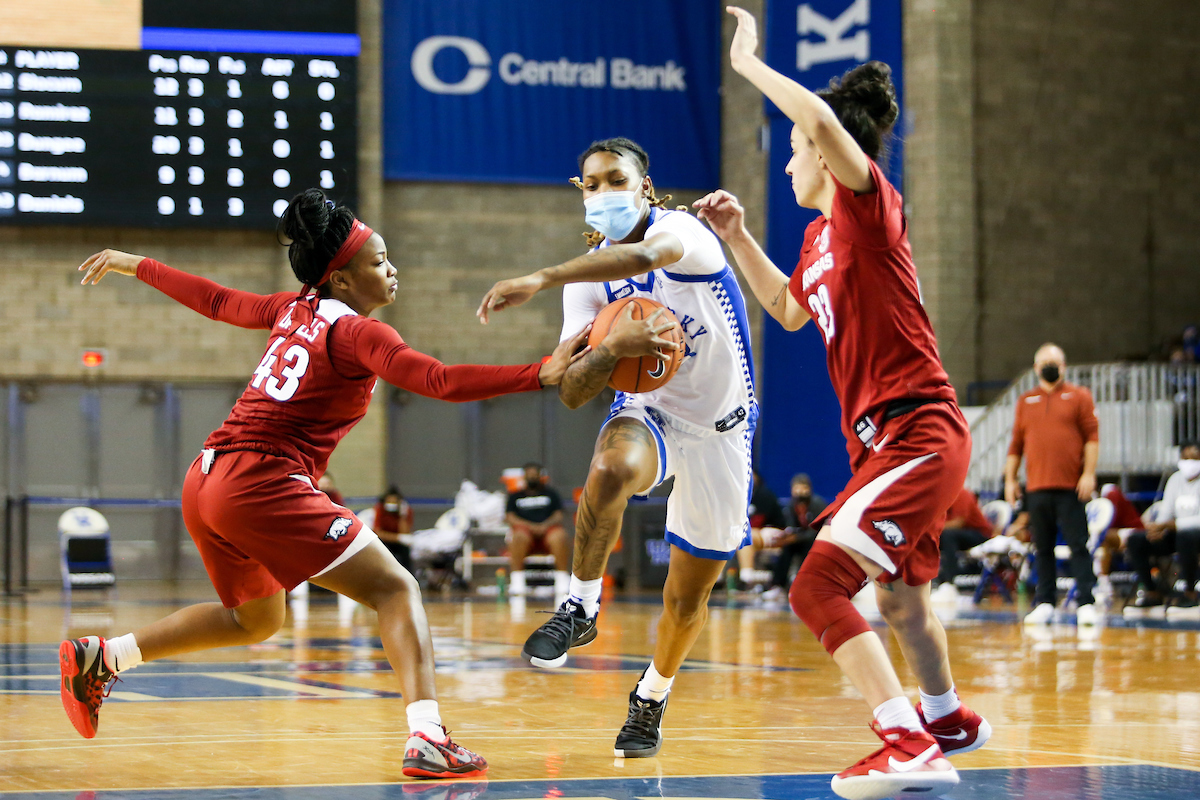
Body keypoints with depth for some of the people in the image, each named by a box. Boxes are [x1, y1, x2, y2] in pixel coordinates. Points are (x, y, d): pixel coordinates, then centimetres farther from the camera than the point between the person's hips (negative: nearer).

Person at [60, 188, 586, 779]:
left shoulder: (294, 310, 14)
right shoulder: (358, 333, -9)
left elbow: (216, 300, 27)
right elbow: (441, 381, -23)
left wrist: (133, 265, 43)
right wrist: (540, 375, -29)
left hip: (206, 481, 9)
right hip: (264, 484, -9)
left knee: (255, 619, 29)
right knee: (396, 591, -9)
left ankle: (99, 658, 29)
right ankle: (427, 739, -26)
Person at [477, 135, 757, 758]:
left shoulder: (680, 229, -19)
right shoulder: (588, 279, -5)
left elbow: (648, 254, -46)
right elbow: (572, 394, -10)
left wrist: (541, 279, -58)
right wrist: (612, 347, -32)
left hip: (721, 428, -2)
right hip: (649, 412, 2)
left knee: (688, 599, 6)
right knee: (611, 468, -37)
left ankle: (651, 698, 34)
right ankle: (580, 607, -19)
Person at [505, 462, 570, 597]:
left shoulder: (550, 493, 23)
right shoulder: (516, 495, 22)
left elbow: (558, 515, 12)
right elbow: (509, 517, 8)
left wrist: (545, 526, -11)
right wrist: (531, 526, -9)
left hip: (548, 528, 0)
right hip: (525, 529, 0)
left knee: (559, 536, -36)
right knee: (519, 536, -38)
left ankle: (562, 582, -31)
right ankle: (516, 582, -37)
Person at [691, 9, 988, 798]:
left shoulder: (871, 202, -11)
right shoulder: (822, 234, 14)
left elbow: (823, 119, -31)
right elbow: (790, 310, 34)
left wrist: (747, 63, -18)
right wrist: (738, 238, 25)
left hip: (917, 435, -10)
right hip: (891, 439, 10)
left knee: (819, 585, -21)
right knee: (900, 594, 28)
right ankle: (946, 717, 51)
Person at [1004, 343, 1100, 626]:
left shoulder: (1079, 396, 7)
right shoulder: (1025, 401, 16)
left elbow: (1092, 437, 0)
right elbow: (1016, 444, 16)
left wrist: (1089, 473, -9)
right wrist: (1009, 479, 10)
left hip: (1071, 486, -3)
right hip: (1036, 486, 3)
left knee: (1079, 546, -4)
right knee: (1042, 548, 6)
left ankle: (1086, 604, -4)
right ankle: (1044, 603, 12)